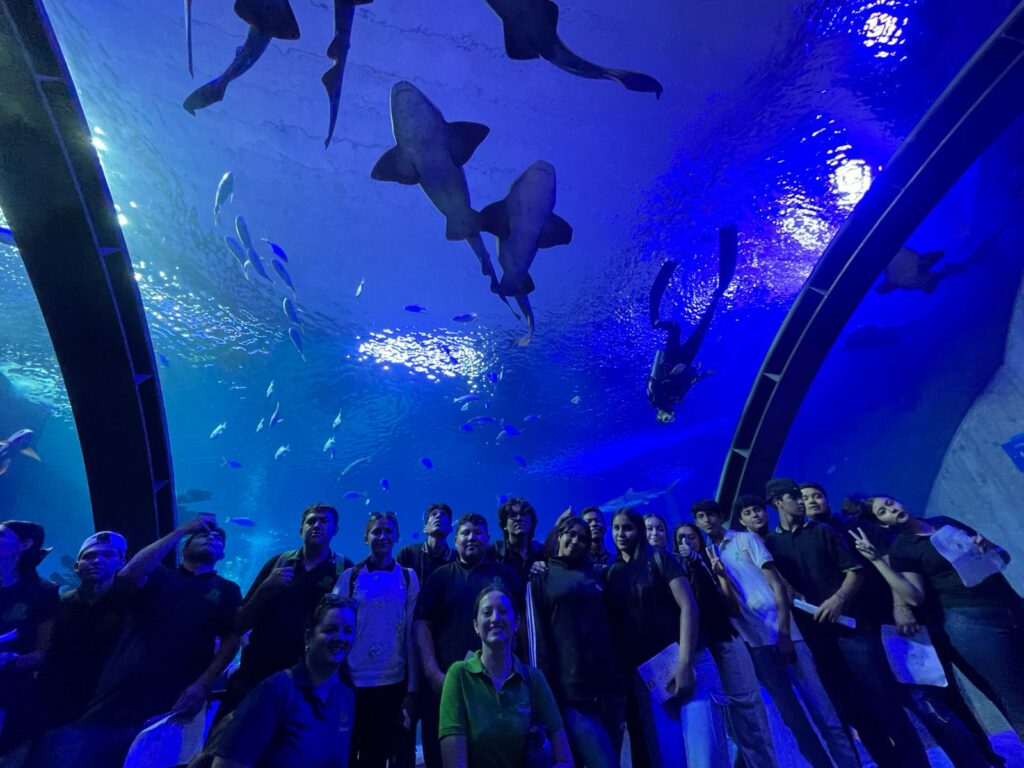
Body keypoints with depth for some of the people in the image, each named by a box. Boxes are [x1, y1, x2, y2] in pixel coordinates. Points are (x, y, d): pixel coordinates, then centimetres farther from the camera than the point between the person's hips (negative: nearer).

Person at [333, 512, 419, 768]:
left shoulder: (408, 577, -1)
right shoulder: (350, 576, -1)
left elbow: (412, 633, -1)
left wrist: (411, 688, 0)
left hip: (392, 683, 0)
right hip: (352, 682, 0)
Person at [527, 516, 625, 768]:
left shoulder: (595, 575, 14)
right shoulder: (540, 580, 4)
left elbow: (611, 625, 17)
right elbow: (537, 635, -2)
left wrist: (621, 679, 11)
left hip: (609, 686, 4)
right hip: (571, 690, -4)